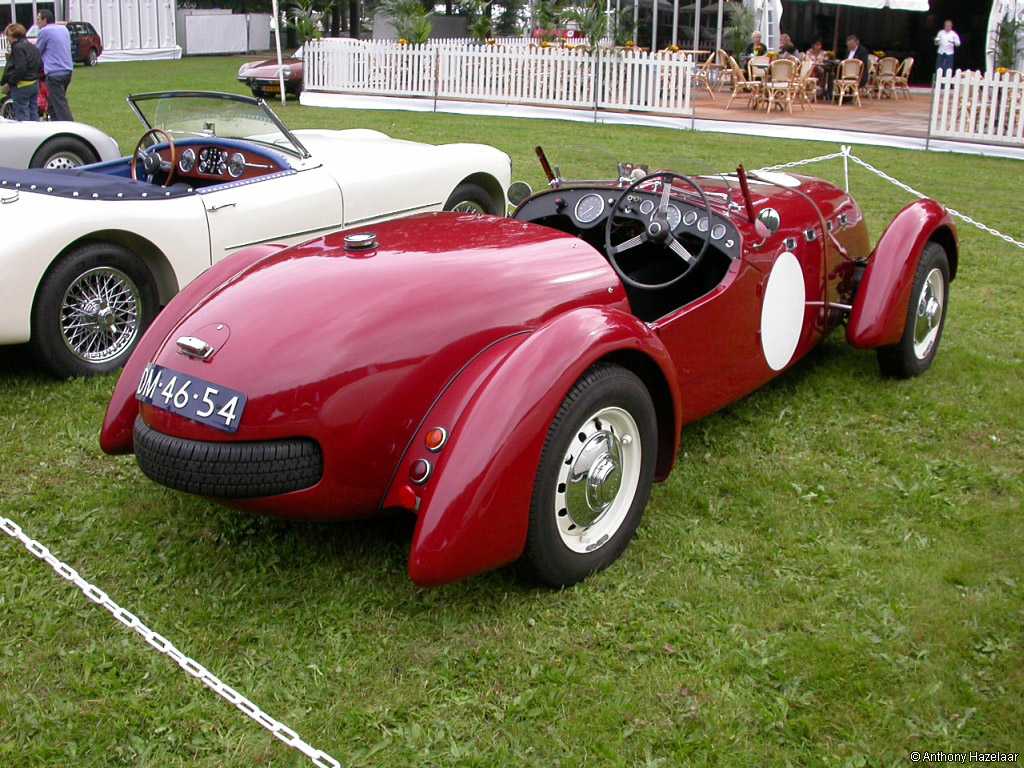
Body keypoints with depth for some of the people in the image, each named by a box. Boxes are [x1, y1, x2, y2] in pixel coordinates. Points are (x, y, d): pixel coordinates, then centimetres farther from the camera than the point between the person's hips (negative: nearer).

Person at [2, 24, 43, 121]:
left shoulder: (18, 47, -14)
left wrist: (9, 82, -15)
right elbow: (40, 66, 17)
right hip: (35, 84, 9)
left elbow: (19, 69, -22)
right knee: (33, 114, 13)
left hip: (22, 86, -9)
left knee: (22, 117, -5)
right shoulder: (32, 46, 14)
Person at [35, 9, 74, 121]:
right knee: (53, 104, 17)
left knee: (60, 105, -9)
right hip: (68, 70, 8)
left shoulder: (44, 31, -8)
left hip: (54, 73, -8)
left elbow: (36, 52, 1)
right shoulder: (64, 29, 14)